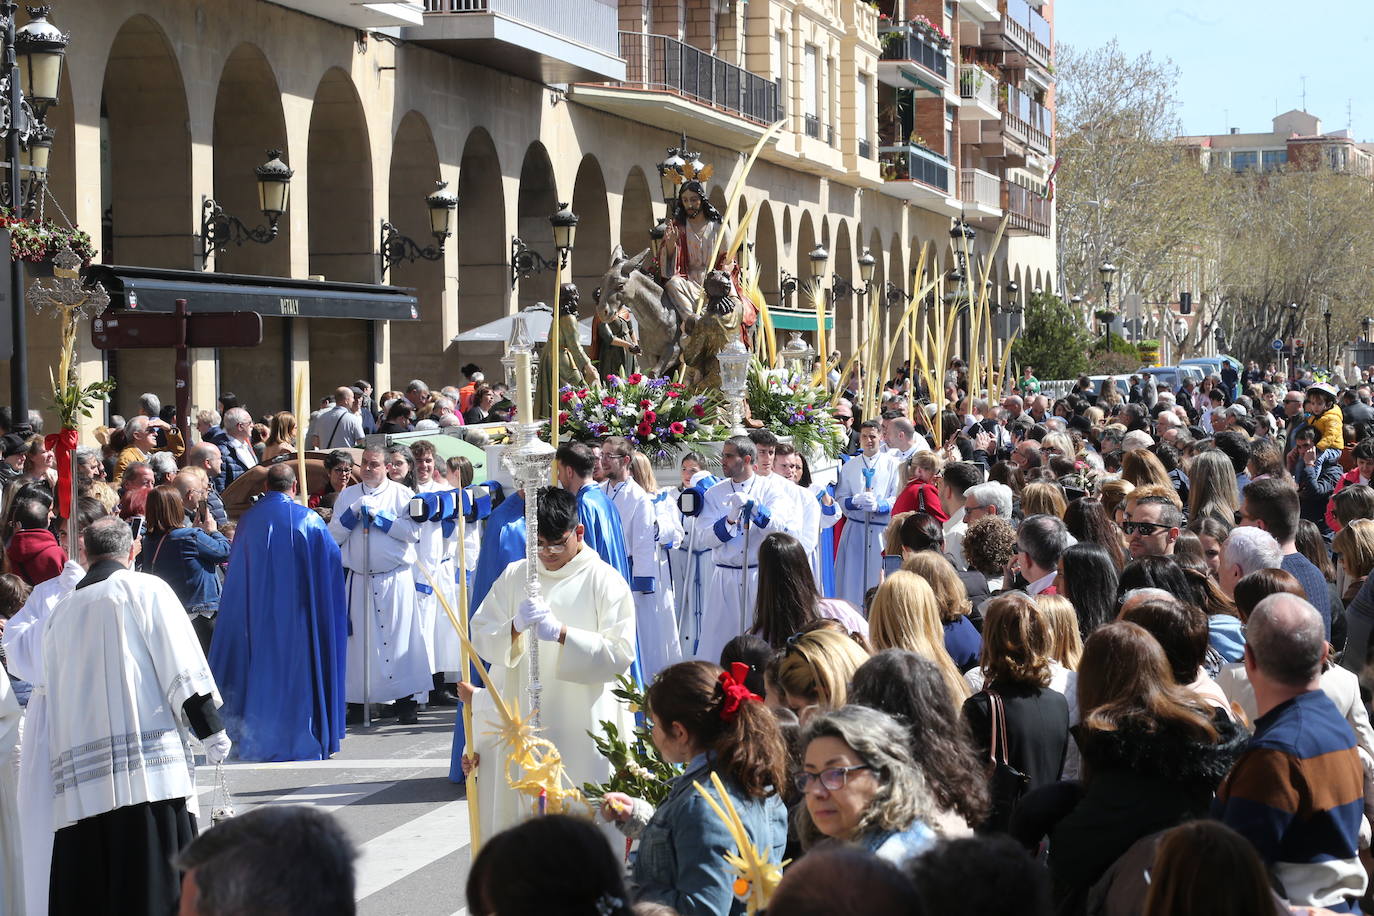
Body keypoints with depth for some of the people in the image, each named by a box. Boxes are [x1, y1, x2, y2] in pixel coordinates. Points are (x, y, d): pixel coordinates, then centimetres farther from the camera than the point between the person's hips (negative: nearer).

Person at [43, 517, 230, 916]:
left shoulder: (61, 613, 17)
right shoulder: (146, 589, 4)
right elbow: (183, 669, -4)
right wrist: (212, 731, 0)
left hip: (78, 783, 4)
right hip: (149, 763, -4)